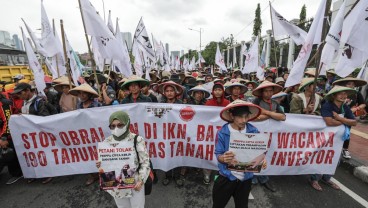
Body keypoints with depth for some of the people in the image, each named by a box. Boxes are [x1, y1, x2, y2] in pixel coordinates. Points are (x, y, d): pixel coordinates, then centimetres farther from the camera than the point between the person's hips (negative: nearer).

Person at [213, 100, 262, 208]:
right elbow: (218, 155, -13)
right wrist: (223, 158, -35)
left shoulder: (254, 131, -9)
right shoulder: (223, 132, -16)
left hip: (246, 178, 2)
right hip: (226, 177, -2)